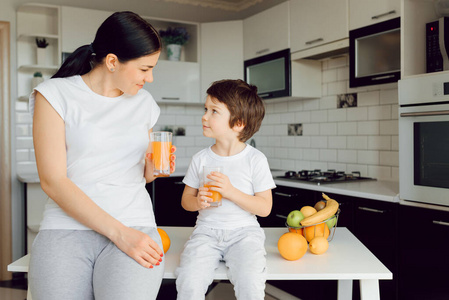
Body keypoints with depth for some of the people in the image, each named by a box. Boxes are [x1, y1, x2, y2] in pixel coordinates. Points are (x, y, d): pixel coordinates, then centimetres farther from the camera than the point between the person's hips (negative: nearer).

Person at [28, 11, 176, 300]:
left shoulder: (144, 103, 14)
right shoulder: (55, 94, 0)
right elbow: (52, 181, -9)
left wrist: (154, 167, -1)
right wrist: (119, 232, -16)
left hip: (134, 223, 2)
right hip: (67, 226, -2)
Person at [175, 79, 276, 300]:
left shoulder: (255, 160, -4)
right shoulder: (200, 159, 4)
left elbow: (265, 207, -6)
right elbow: (186, 199, 11)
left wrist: (231, 192, -19)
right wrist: (198, 202, -13)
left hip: (243, 231, -2)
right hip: (207, 230, 2)